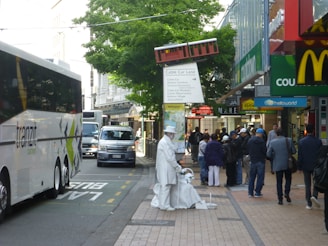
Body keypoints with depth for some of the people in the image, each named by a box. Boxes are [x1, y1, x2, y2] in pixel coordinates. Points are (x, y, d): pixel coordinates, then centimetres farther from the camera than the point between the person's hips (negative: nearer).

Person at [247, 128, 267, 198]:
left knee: (251, 177, 12)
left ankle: (250, 193, 13)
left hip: (252, 161, 5)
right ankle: (257, 193, 3)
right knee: (260, 177, 3)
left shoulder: (250, 140, 2)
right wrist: (264, 156, 8)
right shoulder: (261, 141, -15)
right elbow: (265, 151, -12)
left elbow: (248, 150, 10)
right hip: (260, 161, -5)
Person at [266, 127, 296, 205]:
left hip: (277, 165, 0)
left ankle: (280, 199, 6)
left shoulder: (272, 142, -8)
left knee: (279, 182, 6)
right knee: (288, 179, 18)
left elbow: (268, 154, -7)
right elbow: (294, 151, -2)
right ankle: (287, 193, -1)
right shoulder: (289, 140, -8)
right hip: (288, 164, 0)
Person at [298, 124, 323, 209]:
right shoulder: (318, 141, -6)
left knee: (307, 185, 8)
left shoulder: (301, 142, -5)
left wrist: (299, 167, 3)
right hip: (316, 166, -1)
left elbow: (300, 156, -4)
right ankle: (314, 196, -13)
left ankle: (309, 204, 8)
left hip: (305, 166, 1)